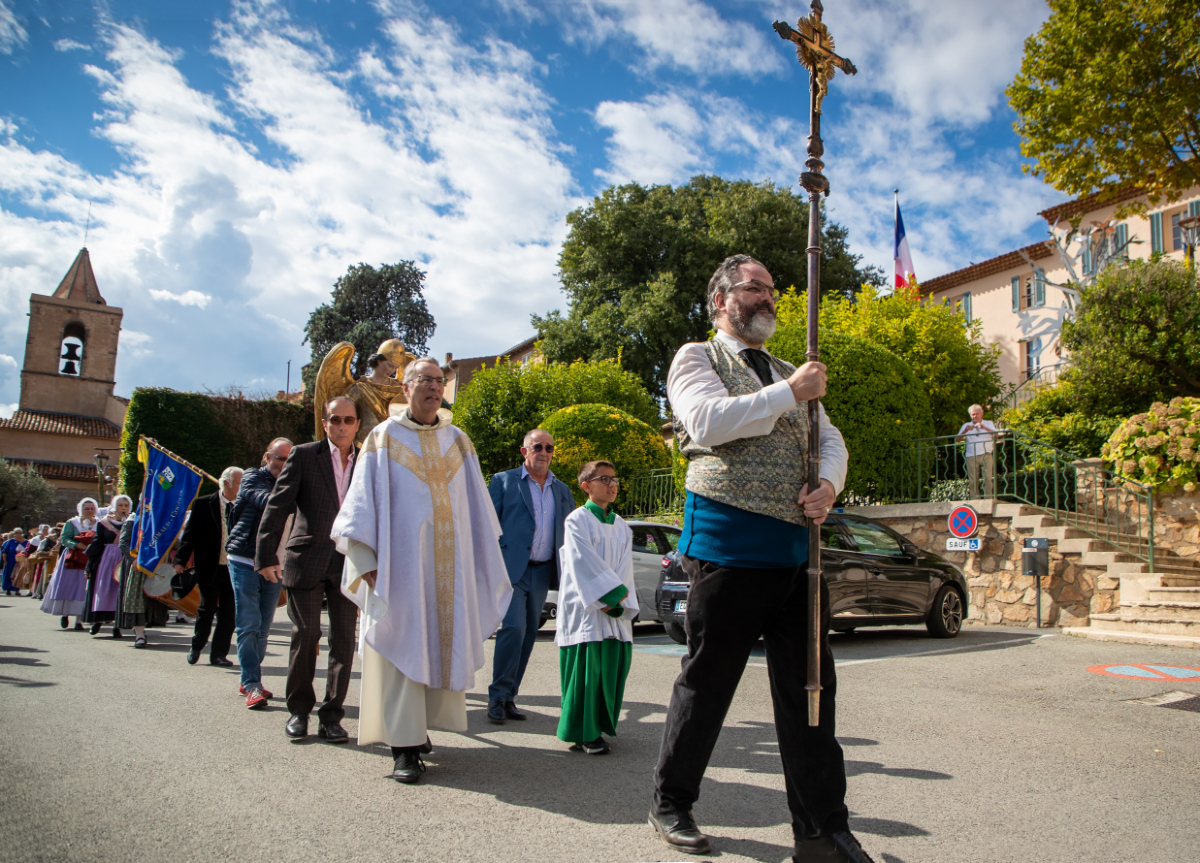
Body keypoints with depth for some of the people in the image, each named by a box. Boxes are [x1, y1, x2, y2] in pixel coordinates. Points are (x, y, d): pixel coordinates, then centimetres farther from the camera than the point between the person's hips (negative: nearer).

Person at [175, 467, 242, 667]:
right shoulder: (203, 504, -2)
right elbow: (190, 534, -1)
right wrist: (180, 560, -5)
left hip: (234, 569, 2)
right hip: (210, 568, -2)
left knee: (228, 614, 3)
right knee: (207, 609, 7)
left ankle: (219, 653, 16)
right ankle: (196, 647, 30)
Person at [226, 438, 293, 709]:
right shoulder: (253, 478, -3)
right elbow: (265, 500, -24)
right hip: (245, 561, -5)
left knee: (263, 627, 10)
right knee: (248, 625, -6)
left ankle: (248, 680, 22)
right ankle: (252, 686, -5)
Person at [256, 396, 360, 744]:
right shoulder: (303, 456, 1)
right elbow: (277, 507, -3)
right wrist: (266, 555, -10)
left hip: (348, 563, 2)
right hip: (306, 559, -2)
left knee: (344, 640, 2)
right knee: (305, 636, 1)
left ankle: (331, 716, 12)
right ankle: (299, 711, 18)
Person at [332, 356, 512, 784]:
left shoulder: (459, 443, 14)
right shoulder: (383, 439, 5)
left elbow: (477, 510, 15)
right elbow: (362, 504, 0)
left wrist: (482, 565, 9)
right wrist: (367, 562, -9)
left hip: (450, 568, 3)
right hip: (399, 565, -3)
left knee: (445, 646, 4)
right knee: (401, 648, -4)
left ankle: (423, 724, 20)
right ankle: (405, 746, 1)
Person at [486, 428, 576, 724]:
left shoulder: (562, 491, 16)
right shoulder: (503, 481, 4)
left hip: (542, 572, 5)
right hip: (511, 568, -5)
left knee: (528, 634, 7)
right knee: (514, 628, -15)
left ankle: (509, 696, 17)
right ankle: (498, 697, -2)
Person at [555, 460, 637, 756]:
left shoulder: (622, 526, 15)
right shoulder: (577, 520, -2)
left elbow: (625, 567, 7)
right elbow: (584, 564, -11)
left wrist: (619, 601, -8)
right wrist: (611, 595, -15)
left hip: (616, 610, 5)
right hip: (584, 607, -5)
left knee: (614, 663, 1)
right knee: (587, 666, -9)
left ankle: (600, 726, 15)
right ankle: (584, 734, 1)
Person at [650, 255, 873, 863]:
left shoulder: (790, 374, 23)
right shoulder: (696, 358, 5)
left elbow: (830, 440, 16)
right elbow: (708, 421, -14)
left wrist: (829, 483, -5)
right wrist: (788, 393, -11)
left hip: (798, 546, 6)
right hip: (729, 544, -6)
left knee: (810, 688, 6)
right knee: (706, 681, 4)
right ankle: (670, 804, 23)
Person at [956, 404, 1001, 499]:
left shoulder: (988, 423, 18)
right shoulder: (966, 425, 20)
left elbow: (996, 434, -2)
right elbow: (957, 440, 7)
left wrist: (984, 428, -17)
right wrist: (965, 431, -10)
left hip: (986, 456, -1)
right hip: (971, 456, 1)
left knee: (988, 478, -11)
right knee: (973, 481, -4)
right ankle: (974, 501, -3)